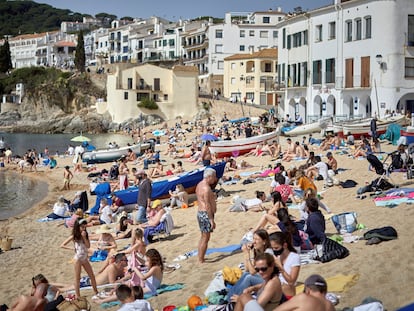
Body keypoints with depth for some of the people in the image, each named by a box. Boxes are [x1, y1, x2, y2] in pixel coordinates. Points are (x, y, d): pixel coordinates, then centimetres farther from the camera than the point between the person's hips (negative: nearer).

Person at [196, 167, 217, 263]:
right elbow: (207, 205, -23)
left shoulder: (200, 185, 12)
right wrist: (211, 220, -22)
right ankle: (201, 260, -1)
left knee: (203, 237, 19)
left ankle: (200, 258, 26)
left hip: (200, 212, 10)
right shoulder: (206, 188, -19)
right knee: (205, 238, -4)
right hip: (206, 214, -10)